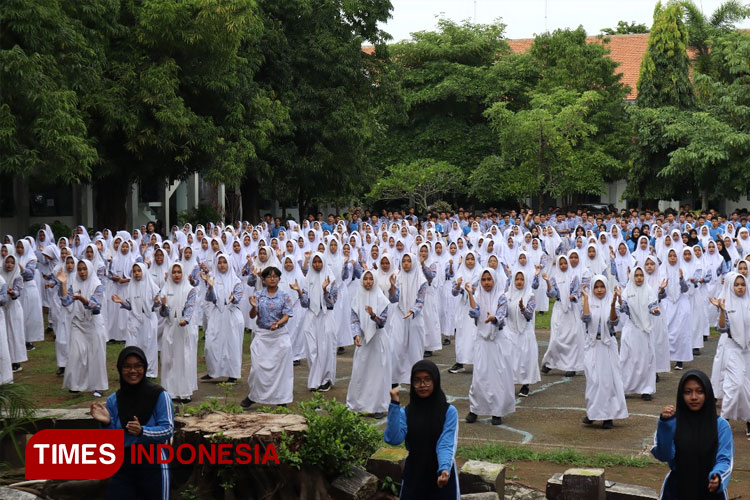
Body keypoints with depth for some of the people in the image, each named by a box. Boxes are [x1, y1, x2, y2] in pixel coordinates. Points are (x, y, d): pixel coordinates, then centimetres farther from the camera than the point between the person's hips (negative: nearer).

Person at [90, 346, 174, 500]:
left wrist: (142, 431, -26)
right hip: (122, 466, 3)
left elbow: (168, 430, -11)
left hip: (153, 465, -3)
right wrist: (107, 423, -14)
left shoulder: (159, 395, -8)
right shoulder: (113, 400, 4)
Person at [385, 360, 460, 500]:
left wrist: (444, 470, -34)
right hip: (414, 475, 2)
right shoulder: (405, 413, 0)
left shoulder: (449, 411, -7)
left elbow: (447, 444, -16)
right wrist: (395, 404, -18)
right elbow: (393, 439, -15)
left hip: (441, 474, -2)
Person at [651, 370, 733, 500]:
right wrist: (665, 423, -21)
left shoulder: (721, 425, -5)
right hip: (677, 489, 0)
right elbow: (663, 455, -10)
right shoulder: (673, 422, -3)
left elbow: (725, 459, -7)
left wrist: (717, 476, -27)